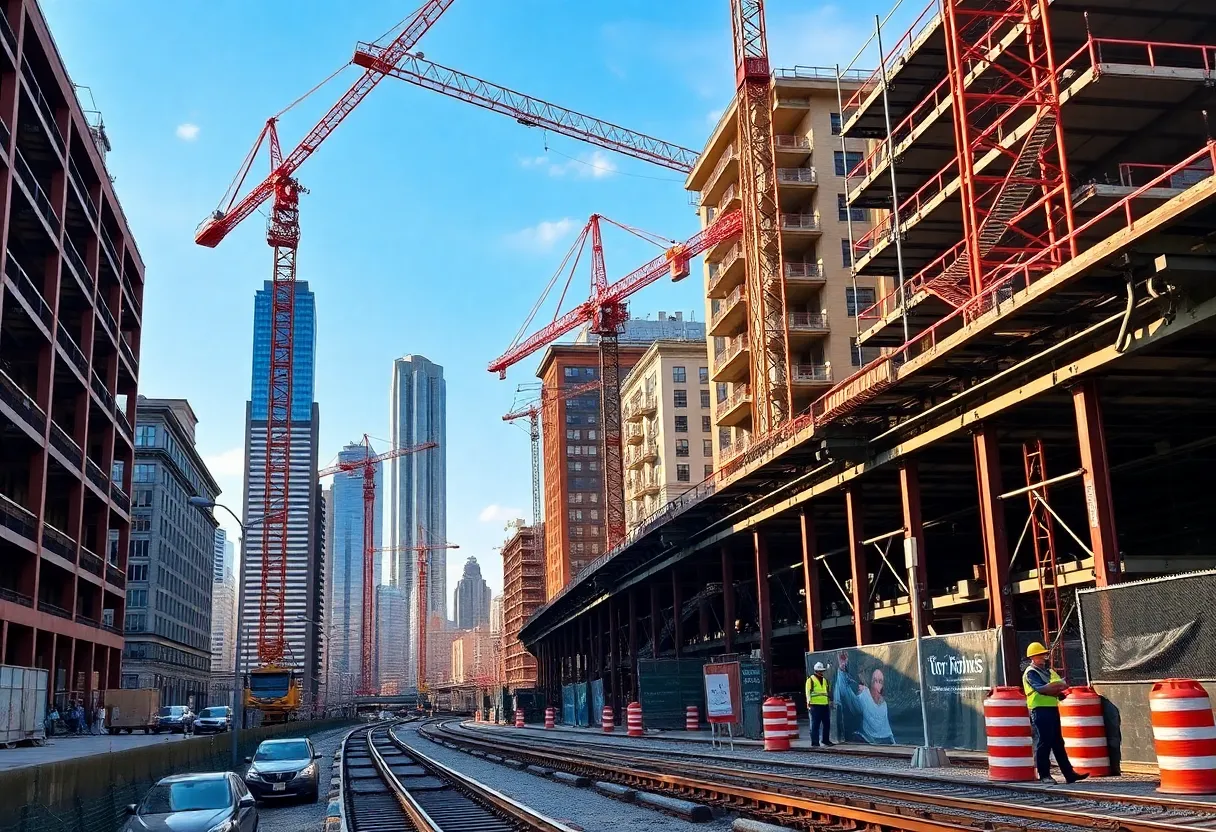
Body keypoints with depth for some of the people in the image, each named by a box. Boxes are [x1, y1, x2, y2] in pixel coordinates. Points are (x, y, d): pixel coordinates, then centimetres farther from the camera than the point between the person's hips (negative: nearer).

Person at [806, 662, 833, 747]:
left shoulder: (824, 680, 20)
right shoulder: (811, 679, -3)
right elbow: (808, 692, -10)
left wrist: (829, 702, 27)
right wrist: (808, 702, -19)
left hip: (825, 705, 7)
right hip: (815, 705, -7)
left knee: (827, 724, 10)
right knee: (815, 725, -5)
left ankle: (826, 741, 23)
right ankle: (814, 743, -3)